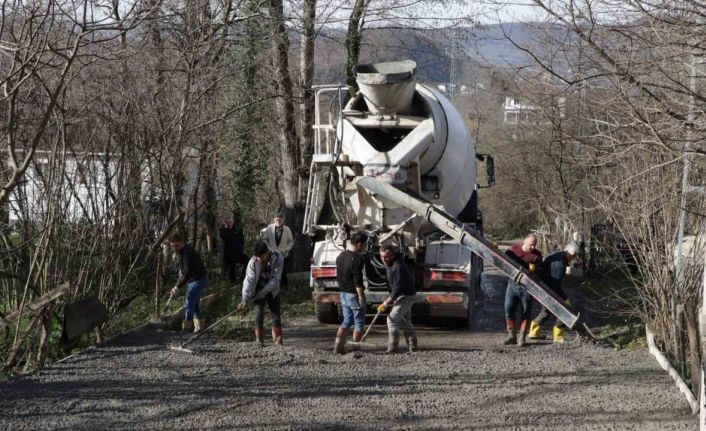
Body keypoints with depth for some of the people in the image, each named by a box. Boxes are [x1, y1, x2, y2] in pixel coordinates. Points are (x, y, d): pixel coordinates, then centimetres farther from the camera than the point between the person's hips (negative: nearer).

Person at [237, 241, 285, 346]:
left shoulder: (278, 259, -22)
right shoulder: (253, 261, -23)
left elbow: (275, 278, -20)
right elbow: (249, 280, -25)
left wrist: (264, 291, -27)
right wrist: (245, 299, -32)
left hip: (272, 290, 1)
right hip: (258, 290, -1)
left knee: (276, 313, 1)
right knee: (259, 313, -13)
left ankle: (277, 339, 10)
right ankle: (259, 339, -5)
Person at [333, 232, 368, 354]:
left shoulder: (340, 256, 9)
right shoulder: (358, 259, -18)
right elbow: (358, 281, -21)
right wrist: (361, 297, -18)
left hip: (343, 294, 8)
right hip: (354, 295, -8)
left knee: (347, 321, 15)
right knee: (359, 323, 4)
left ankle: (338, 347, 8)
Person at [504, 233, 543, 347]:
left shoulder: (537, 255, 1)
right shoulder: (514, 249, 5)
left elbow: (540, 270, -5)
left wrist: (534, 268, -25)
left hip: (527, 287, -1)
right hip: (513, 284, 1)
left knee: (526, 312, 1)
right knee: (508, 309, -3)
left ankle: (522, 338, 8)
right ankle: (512, 336, 6)